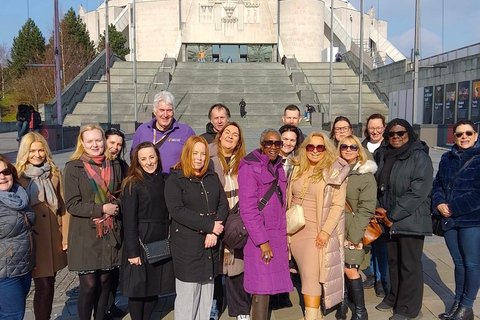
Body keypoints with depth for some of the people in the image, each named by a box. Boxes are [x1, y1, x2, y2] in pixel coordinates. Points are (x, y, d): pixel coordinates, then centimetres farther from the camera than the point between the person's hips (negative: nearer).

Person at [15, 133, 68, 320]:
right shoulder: (18, 176, -4)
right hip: (33, 239, -3)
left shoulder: (55, 174, 6)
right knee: (43, 286, -4)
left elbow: (63, 207, 6)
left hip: (53, 237, 3)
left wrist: (66, 237, 3)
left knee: (49, 283, 12)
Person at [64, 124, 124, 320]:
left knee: (105, 282, 10)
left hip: (110, 233, 4)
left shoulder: (114, 166, 7)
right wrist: (102, 208, -16)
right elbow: (72, 204, -10)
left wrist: (116, 206, -4)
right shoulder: (73, 168, -5)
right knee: (89, 285, -1)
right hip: (86, 235, -4)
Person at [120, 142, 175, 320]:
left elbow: (167, 213, 11)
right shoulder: (132, 184, -10)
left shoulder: (163, 180, 8)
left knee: (154, 287, 13)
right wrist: (133, 251, -16)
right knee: (138, 288, 5)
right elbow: (129, 221, -13)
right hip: (141, 242, -5)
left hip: (161, 243, 6)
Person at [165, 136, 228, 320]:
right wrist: (209, 226, -17)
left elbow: (223, 205, 5)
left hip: (210, 244, 5)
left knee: (207, 294, 11)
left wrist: (214, 232, -12)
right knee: (187, 294, 0)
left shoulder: (212, 177, 12)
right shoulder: (175, 179, -3)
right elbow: (177, 210, -16)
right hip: (187, 245, -5)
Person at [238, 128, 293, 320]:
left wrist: (283, 236, 13)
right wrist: (262, 241, -17)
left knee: (269, 286, 10)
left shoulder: (277, 167, 13)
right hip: (259, 236, -7)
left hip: (277, 237, 7)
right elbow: (247, 209, -15)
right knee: (263, 288, -4)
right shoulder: (250, 168, -10)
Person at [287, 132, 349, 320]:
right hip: (296, 230, 5)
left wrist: (326, 231, -17)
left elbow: (338, 205, -10)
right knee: (305, 275, 12)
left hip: (317, 232, -5)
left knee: (311, 277, -5)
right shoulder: (297, 169, 9)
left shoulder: (334, 172, -7)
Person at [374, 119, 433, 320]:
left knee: (410, 265, 3)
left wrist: (392, 215, -16)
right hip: (389, 219, 6)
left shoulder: (419, 157, -10)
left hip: (411, 220, -6)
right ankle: (394, 298, 33)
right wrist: (380, 210, -1)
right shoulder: (383, 156, 9)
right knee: (393, 261, 16)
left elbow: (418, 192, -17)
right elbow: (378, 184, 15)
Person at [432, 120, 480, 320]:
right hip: (449, 220, 5)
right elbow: (437, 185, 12)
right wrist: (440, 204, -7)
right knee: (458, 263, 15)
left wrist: (453, 208, -16)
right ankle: (457, 302, 27)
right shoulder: (447, 158, 12)